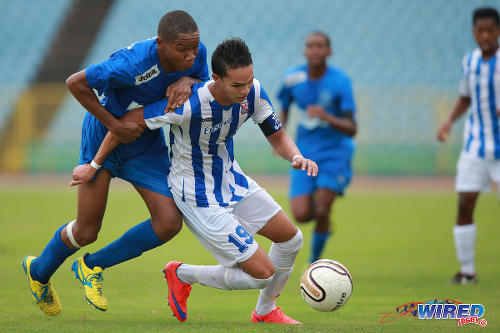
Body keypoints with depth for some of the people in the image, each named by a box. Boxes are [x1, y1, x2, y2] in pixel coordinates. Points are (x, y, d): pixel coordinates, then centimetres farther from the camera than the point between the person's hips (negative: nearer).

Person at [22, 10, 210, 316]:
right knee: (86, 231, 1)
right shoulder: (132, 64, -36)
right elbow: (75, 83, -24)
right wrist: (113, 124, -22)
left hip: (147, 142, 5)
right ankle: (39, 271, 35)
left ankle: (92, 267, 11)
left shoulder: (196, 53, -19)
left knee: (169, 223, -11)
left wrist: (189, 82, -22)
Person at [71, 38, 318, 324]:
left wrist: (297, 157, -24)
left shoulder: (253, 92, -14)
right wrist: (94, 166, -12)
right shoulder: (188, 105, -34)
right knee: (262, 273, -9)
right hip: (201, 200, -7)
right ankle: (183, 275, 14)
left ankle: (266, 312, 37)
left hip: (233, 180, 8)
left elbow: (277, 136, -1)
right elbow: (127, 121, -22)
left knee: (291, 239, 14)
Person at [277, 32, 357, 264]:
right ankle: (325, 222, 25)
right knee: (301, 215, -12)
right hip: (304, 154, 3)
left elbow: (351, 129, -18)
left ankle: (315, 260, 9)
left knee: (321, 212, -16)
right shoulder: (292, 78, -3)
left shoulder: (340, 81, -14)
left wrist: (326, 116, -35)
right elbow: (284, 109, 17)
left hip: (335, 152, -3)